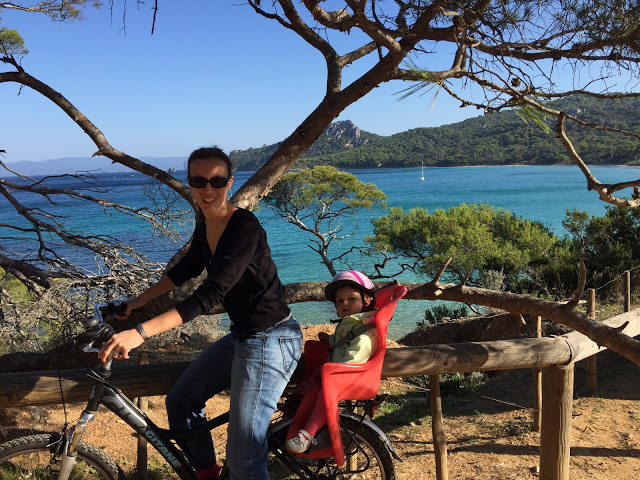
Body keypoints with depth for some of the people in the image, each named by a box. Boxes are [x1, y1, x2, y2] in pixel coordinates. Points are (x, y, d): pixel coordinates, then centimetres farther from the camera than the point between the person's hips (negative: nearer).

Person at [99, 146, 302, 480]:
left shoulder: (244, 227, -24)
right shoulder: (205, 222, 4)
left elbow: (211, 294, -32)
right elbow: (189, 267, 21)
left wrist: (141, 332, -38)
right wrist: (138, 301, 20)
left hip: (270, 340, -9)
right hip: (240, 336, 9)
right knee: (180, 402, 17)